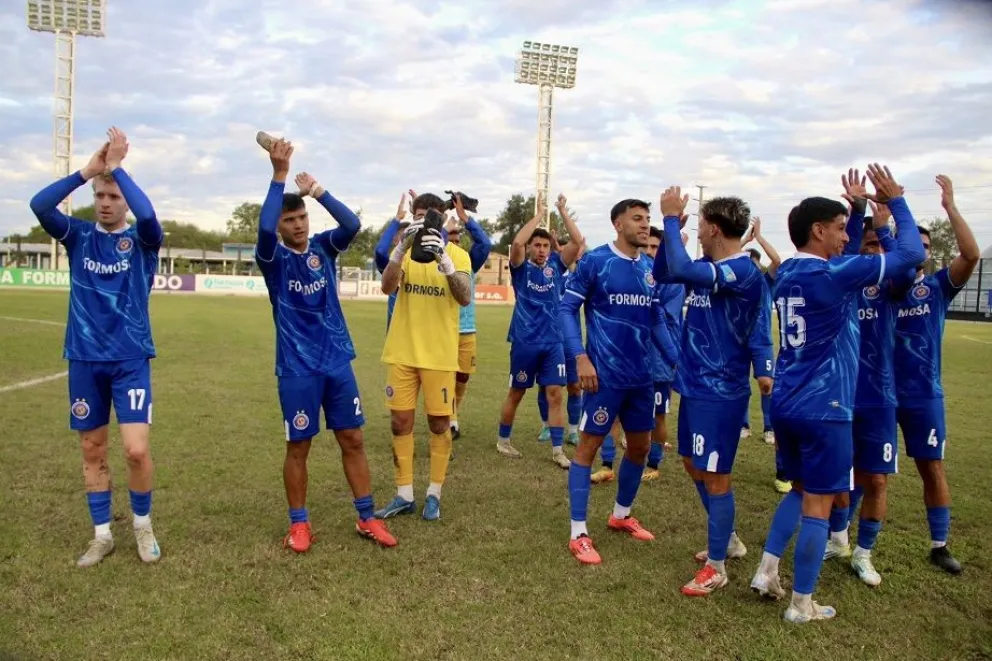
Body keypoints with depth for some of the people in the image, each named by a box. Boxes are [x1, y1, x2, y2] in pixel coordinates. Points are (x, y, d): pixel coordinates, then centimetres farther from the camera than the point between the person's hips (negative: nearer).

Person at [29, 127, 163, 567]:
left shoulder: (142, 240, -1)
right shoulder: (79, 236, 5)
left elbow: (147, 213, -24)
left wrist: (116, 167, -17)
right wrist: (87, 170, -16)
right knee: (92, 451, 10)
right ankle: (102, 535, 24)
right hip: (84, 359, 3)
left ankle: (143, 525, 15)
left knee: (136, 449, -10)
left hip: (130, 359, -3)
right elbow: (39, 205, -12)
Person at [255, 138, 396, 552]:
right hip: (297, 368, -3)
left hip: (337, 361, 3)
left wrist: (318, 191, -22)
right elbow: (263, 228, -26)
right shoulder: (274, 258, -5)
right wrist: (279, 176, -28)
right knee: (298, 447, 5)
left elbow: (352, 225, -15)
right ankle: (299, 524, 22)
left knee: (353, 440, 8)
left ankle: (367, 518, 19)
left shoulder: (323, 248, 4)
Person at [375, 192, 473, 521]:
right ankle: (404, 495, 20)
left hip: (439, 354, -2)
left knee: (439, 423, 6)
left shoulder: (457, 254, -3)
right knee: (400, 422, 7)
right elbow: (387, 287, -16)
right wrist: (403, 247, -31)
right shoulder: (404, 250, 2)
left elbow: (465, 299, -19)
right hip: (402, 352, 2)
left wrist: (443, 259, -33)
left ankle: (434, 494, 21)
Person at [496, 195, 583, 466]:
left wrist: (563, 211, -4)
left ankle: (558, 450, 5)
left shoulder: (555, 265, 7)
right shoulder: (521, 267, -2)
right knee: (516, 393, 9)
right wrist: (539, 215, -12)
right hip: (525, 341, -3)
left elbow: (577, 241, -2)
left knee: (555, 394, 0)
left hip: (553, 341, 3)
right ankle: (503, 440, 26)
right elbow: (516, 242, -20)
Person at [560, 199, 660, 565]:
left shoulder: (651, 268, 8)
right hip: (605, 373, -7)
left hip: (641, 375, 7)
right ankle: (579, 533, 9)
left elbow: (655, 318, 16)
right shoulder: (595, 260, -9)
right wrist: (581, 357, -17)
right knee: (588, 445, 0)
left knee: (640, 447, 15)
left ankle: (620, 515, 36)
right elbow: (567, 308, -8)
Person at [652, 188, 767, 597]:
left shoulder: (744, 272, -21)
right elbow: (662, 274, 15)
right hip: (695, 384, 10)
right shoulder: (709, 267, 8)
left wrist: (672, 219, -23)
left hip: (720, 391, -10)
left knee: (715, 475, 0)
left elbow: (681, 271, -35)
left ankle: (716, 567, 15)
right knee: (693, 464, 19)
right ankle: (727, 540, 37)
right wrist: (671, 226, 3)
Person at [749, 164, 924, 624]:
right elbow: (912, 252, -8)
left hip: (786, 404, 8)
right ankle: (802, 604, 13)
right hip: (822, 408, -8)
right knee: (818, 503, 3)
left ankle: (766, 572, 20)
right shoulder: (833, 275, -16)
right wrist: (896, 202, 6)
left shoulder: (786, 275, 8)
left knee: (800, 490, 22)